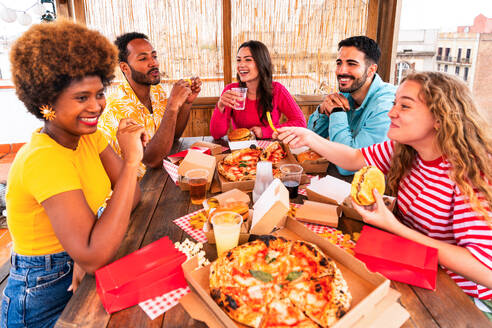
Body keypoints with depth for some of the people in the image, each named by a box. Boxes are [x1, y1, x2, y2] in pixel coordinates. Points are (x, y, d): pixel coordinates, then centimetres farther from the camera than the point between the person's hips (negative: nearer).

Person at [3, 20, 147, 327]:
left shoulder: (88, 135, -4)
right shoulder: (43, 158, -29)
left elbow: (131, 193, -3)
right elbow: (93, 256, -35)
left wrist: (93, 250, -19)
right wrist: (131, 161, -35)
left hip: (82, 273, 6)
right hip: (45, 299, -6)